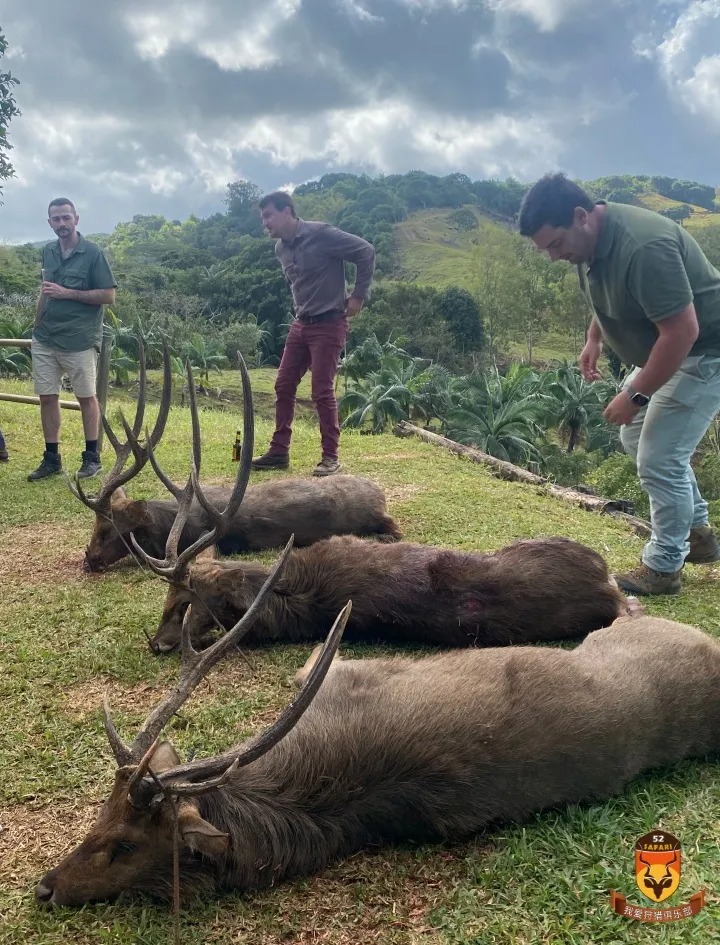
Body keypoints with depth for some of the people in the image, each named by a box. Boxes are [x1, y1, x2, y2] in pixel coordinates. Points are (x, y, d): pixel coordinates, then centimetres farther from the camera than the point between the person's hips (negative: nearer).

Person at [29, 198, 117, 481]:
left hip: (79, 340, -5)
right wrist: (37, 325, 18)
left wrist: (67, 293, -17)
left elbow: (109, 295, -12)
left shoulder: (93, 253, -7)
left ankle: (92, 457, 15)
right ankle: (51, 458, 16)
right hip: (44, 340, 6)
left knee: (86, 397, 4)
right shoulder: (48, 252, 11)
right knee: (47, 397, 6)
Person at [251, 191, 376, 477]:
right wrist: (302, 309, 13)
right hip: (300, 324, 8)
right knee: (283, 386, 6)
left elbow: (366, 251, -13)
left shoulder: (320, 234, -15)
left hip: (328, 325, -8)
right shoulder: (281, 248, 9)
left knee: (322, 391, -8)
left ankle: (330, 456, 4)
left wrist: (358, 296, -10)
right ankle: (279, 452, 14)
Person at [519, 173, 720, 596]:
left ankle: (664, 568, 9)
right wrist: (594, 338, 4)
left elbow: (683, 331, -33)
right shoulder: (594, 239, -3)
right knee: (637, 436, 18)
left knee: (659, 458, -9)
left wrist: (635, 395, -26)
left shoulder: (642, 248, -34)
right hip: (664, 347, 10)